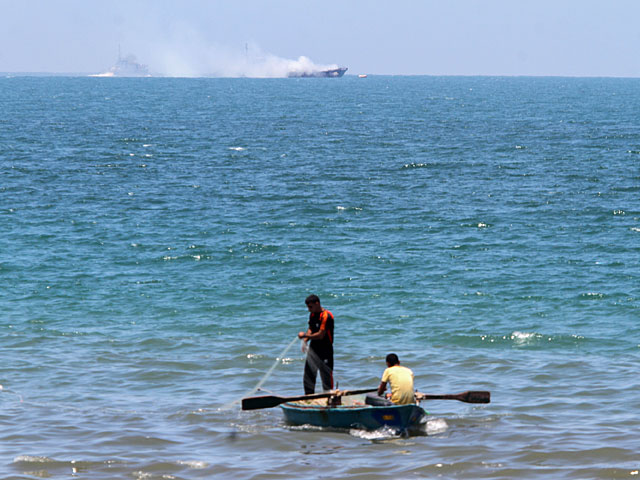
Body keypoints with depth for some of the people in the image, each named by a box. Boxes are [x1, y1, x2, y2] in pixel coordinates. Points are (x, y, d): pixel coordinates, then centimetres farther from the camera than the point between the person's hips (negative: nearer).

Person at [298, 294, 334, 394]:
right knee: (308, 373, 8)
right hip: (313, 348, 8)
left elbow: (320, 335, -19)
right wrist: (305, 341, 1)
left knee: (326, 374, -1)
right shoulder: (312, 314, 8)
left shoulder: (326, 316, -18)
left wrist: (305, 335, -10)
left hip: (325, 350, -8)